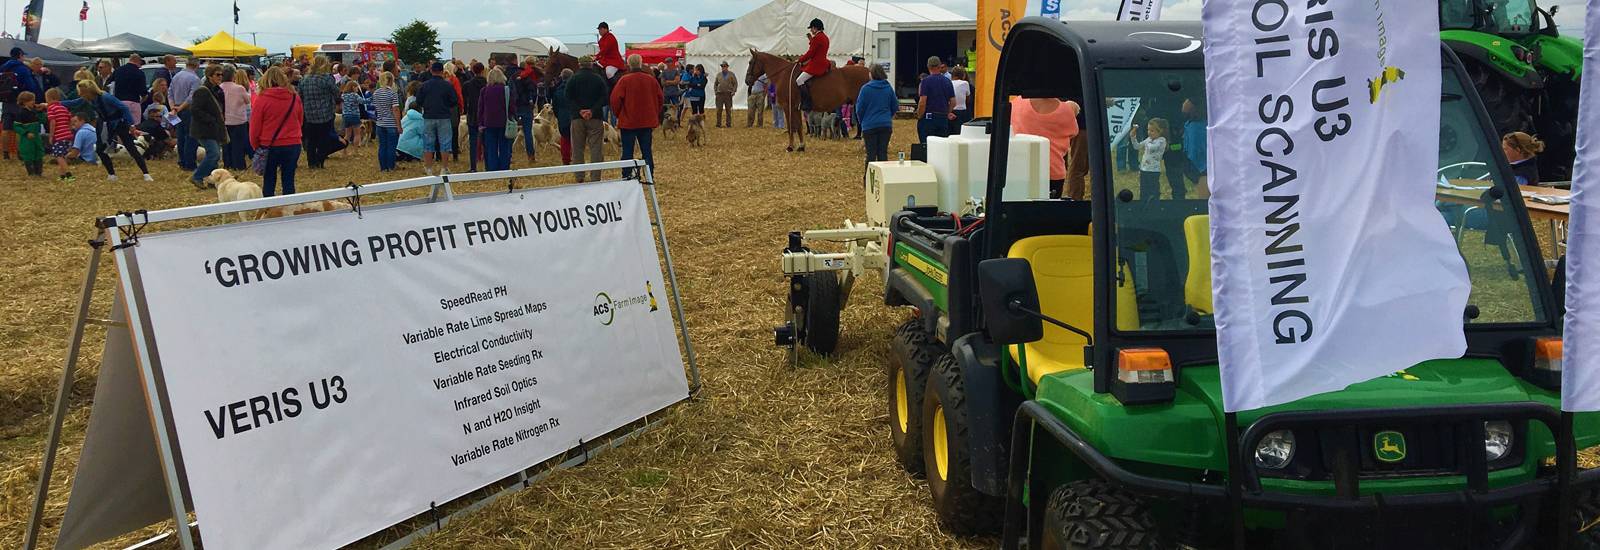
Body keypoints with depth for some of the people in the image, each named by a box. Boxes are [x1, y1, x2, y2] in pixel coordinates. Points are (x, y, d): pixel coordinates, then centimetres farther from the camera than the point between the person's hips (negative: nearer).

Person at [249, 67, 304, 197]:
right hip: (293, 145, 2)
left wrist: (255, 146, 8)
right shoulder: (295, 97, 0)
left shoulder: (262, 98, -9)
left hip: (270, 146, -2)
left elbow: (255, 126, -4)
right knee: (289, 181, 7)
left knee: (269, 181, 9)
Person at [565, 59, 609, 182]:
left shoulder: (572, 79, 1)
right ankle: (595, 178, -3)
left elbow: (569, 98, -6)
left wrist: (579, 111, -9)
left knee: (578, 149, 9)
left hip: (577, 117, 1)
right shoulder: (599, 79, 1)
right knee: (596, 149, 1)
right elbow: (604, 98, -7)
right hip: (596, 117, -1)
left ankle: (580, 178, 9)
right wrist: (592, 110, -12)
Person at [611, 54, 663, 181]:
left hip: (628, 122, -3)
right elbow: (660, 97, 7)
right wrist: (655, 114, 18)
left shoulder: (624, 80, -12)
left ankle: (626, 177, 3)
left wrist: (618, 114, 3)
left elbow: (615, 99, -13)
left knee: (627, 151, 3)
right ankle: (650, 178, 10)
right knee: (647, 151, 10)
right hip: (647, 122, 3)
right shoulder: (651, 80, 0)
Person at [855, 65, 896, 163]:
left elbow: (860, 108, -4)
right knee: (883, 153, 6)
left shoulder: (866, 88, -9)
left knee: (871, 154, 1)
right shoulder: (889, 88, 2)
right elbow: (895, 106, 9)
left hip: (870, 125, -3)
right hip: (886, 125, 3)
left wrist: (862, 121, 12)